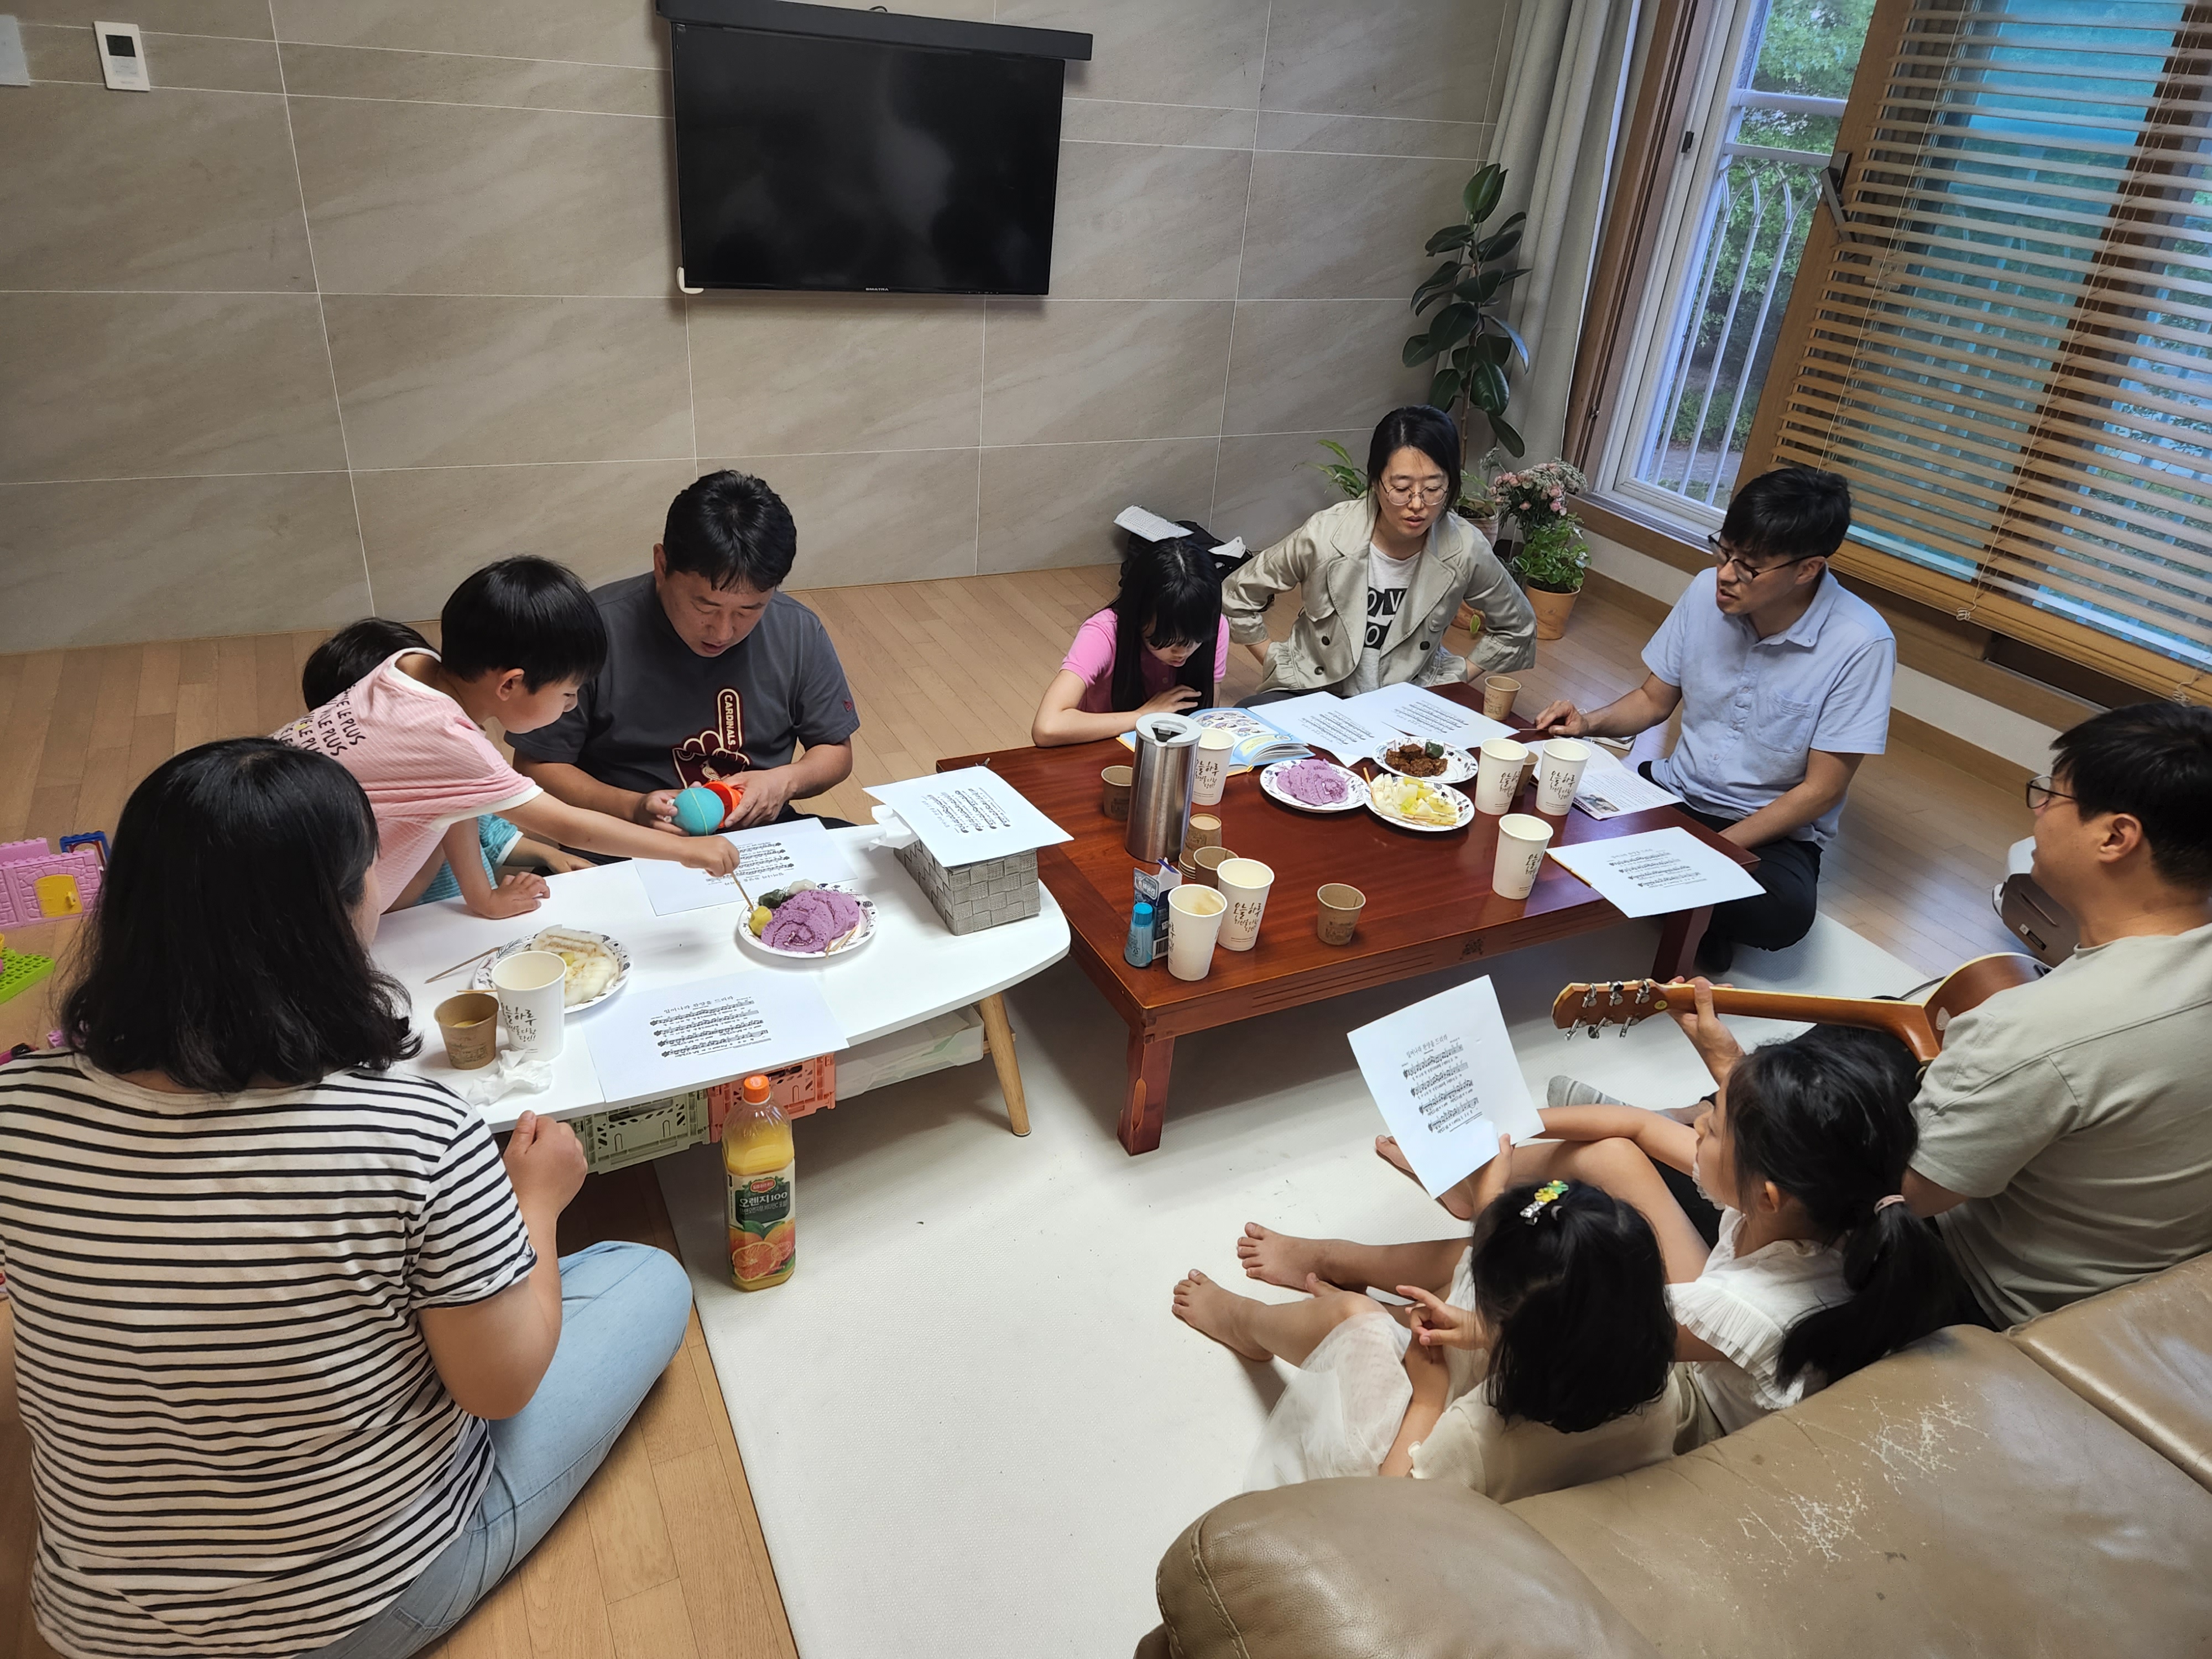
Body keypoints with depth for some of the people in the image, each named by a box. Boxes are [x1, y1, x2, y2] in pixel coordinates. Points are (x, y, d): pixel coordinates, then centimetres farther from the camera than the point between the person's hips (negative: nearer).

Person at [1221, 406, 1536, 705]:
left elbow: (1516, 628, 8)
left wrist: (1460, 677, 2)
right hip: (1316, 692, -1)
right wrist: (1277, 662, -1)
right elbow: (1239, 594, -1)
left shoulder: (1465, 550, -13)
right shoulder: (1324, 535, -18)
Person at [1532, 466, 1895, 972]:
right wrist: (1589, 722, -15)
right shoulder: (1708, 592, -8)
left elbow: (1822, 789, -15)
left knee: (1784, 912, -35)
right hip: (1675, 793, 4)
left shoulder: (1860, 645, -20)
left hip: (1775, 827, -3)